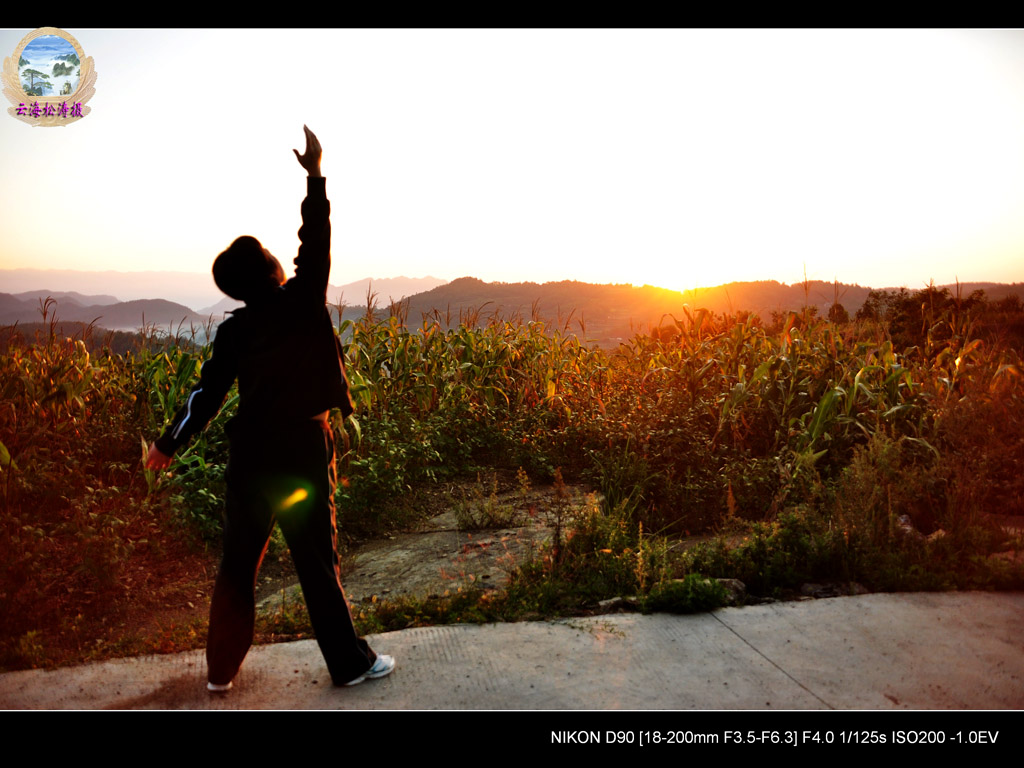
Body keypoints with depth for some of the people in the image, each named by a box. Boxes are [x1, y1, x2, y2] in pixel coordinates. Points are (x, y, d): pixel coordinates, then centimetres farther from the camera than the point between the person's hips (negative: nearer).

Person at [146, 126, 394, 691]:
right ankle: (349, 662, 18)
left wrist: (169, 443, 16)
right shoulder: (303, 301, -9)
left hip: (250, 455, 4)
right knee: (317, 562, 5)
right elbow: (316, 242, -2)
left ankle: (222, 668, 28)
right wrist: (315, 174, 2)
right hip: (303, 452, -3)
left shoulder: (233, 330, 2)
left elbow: (207, 393, 4)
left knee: (238, 563, 15)